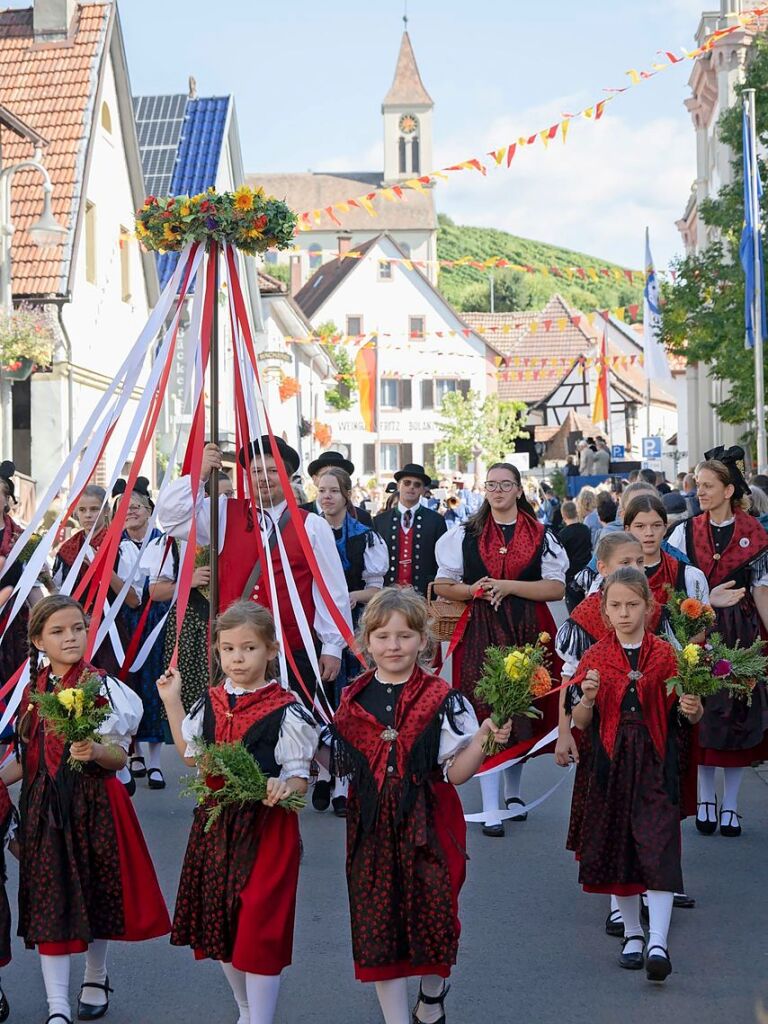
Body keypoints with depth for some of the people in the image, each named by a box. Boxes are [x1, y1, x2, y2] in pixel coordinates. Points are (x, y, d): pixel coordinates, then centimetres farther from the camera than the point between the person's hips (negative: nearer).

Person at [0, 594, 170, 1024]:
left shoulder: (103, 687, -8)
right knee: (49, 900, 0)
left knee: (94, 892, 11)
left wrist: (95, 751, -29)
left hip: (93, 805, -3)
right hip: (43, 807, 3)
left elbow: (119, 755, -9)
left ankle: (97, 978, 35)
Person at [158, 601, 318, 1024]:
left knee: (259, 929, -4)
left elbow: (299, 777, -8)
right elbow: (191, 756, 17)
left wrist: (283, 789, -30)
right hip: (215, 825, 6)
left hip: (267, 828, -6)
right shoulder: (210, 703, 5)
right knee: (218, 924, 15)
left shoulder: (286, 712, -12)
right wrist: (172, 703, 14)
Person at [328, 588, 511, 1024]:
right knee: (376, 923, 4)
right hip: (372, 829, 2)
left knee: (433, 915, 7)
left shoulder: (442, 701, -6)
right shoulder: (352, 701, 5)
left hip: (429, 826, -2)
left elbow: (456, 773, -8)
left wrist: (484, 738, -22)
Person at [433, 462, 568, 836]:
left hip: (528, 633, 1)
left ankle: (513, 792, 29)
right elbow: (443, 585, 9)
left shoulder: (541, 536, 7)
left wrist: (508, 586, -13)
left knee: (522, 713, 9)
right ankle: (491, 808, -7)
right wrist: (475, 590, -10)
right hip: (481, 634, -1)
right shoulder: (465, 534, 10)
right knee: (487, 714, -7)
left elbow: (557, 588, -3)